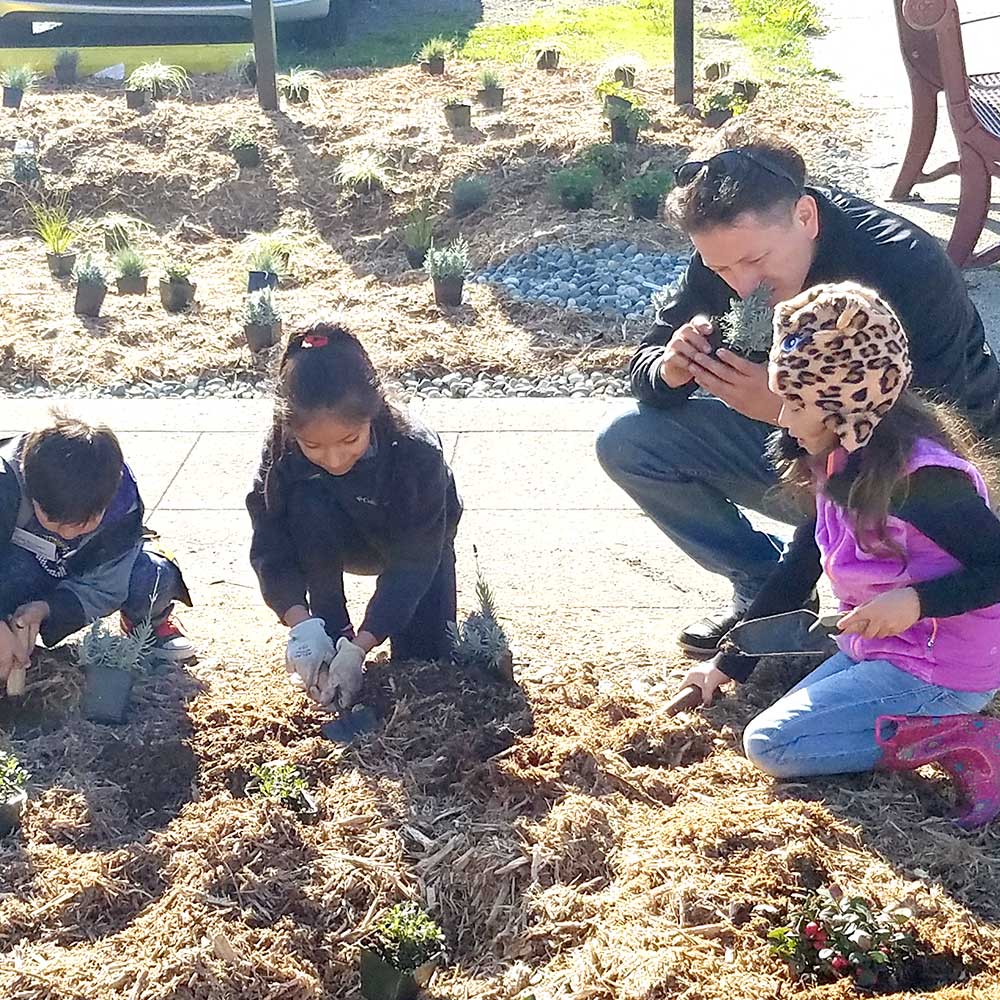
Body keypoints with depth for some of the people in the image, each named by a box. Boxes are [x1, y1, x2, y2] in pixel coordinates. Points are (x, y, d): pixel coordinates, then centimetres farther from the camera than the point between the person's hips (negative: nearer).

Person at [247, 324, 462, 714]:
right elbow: (270, 550, -28)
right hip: (344, 543, 1)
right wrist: (301, 623, -45)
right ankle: (330, 636, -16)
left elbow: (412, 561, -34)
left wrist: (360, 648, -43)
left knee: (424, 658, -18)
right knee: (308, 506, -33)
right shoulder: (282, 453, -30)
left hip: (416, 545, -1)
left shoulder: (418, 452, -37)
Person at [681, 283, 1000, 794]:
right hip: (873, 652, 9)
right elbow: (798, 568, 10)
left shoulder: (922, 476, -25)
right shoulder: (841, 464, 3)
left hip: (939, 675, -9)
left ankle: (952, 740, -11)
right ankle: (934, 722, 9)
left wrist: (917, 601, -31)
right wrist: (729, 662, 12)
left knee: (770, 743, -13)